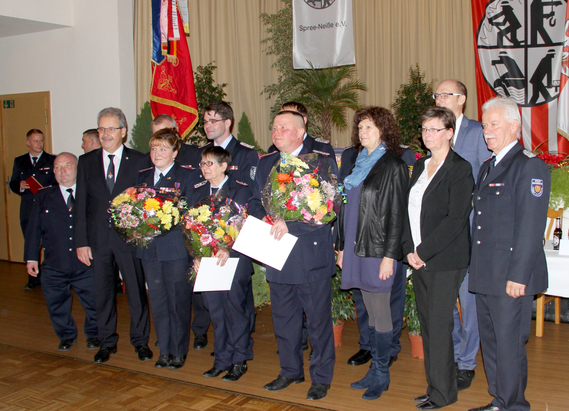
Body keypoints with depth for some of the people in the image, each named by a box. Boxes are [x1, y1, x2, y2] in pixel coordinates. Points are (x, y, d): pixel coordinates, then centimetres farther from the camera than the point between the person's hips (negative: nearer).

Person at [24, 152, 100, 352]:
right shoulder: (43, 196, 8)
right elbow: (34, 228, 7)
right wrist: (32, 257, 1)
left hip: (86, 265, -2)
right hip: (54, 266, 2)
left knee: (94, 303, 6)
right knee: (57, 305, 11)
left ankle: (93, 335, 30)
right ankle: (67, 336, 33)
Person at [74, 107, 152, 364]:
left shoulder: (139, 161, 0)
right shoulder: (86, 162, 7)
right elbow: (80, 204, 4)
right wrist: (81, 241, -1)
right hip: (97, 238, 2)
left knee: (136, 290, 6)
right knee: (102, 292, 11)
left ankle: (140, 341, 22)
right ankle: (107, 342, 27)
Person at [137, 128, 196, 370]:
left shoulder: (187, 177, -1)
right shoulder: (142, 177, 14)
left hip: (176, 249, -4)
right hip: (149, 248, 5)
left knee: (178, 300, 3)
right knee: (157, 301, 10)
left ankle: (179, 352, 16)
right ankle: (164, 350, 22)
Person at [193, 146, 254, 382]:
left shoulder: (240, 191, -3)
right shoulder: (199, 192, 13)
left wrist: (228, 250, -23)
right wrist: (196, 256, -2)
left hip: (234, 261, -5)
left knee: (235, 309, 2)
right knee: (216, 312, 10)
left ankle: (239, 361, 15)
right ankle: (222, 360, 22)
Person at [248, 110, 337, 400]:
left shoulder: (322, 162, -6)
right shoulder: (265, 164, 13)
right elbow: (255, 201, 16)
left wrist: (291, 224, -22)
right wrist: (264, 218, -6)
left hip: (311, 255, -5)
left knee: (318, 319, 5)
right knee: (283, 319, 16)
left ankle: (321, 377, 20)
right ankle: (290, 371, 33)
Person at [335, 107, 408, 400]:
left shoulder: (393, 166, -7)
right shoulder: (358, 163, 14)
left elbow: (396, 214, -11)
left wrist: (389, 256, -15)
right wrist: (342, 246, 14)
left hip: (378, 249, -7)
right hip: (356, 248, 7)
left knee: (380, 313, 1)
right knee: (371, 313, 13)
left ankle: (381, 375, 12)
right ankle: (375, 370, 22)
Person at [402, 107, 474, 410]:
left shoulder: (459, 168, -8)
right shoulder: (420, 166, 14)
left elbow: (455, 220, -15)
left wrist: (424, 251, -14)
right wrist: (409, 249, 1)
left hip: (445, 261, -7)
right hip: (419, 259, 7)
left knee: (439, 326, -2)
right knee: (427, 325, 12)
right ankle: (435, 386, 23)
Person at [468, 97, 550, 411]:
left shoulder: (530, 166, -10)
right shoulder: (487, 167, 18)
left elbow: (531, 227, -16)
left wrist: (518, 275, -19)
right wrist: (476, 267, 15)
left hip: (511, 277, -9)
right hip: (485, 274, 9)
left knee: (509, 345, -2)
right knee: (489, 342, 16)